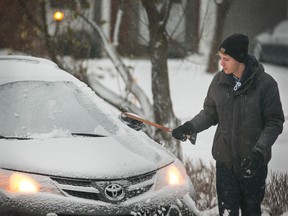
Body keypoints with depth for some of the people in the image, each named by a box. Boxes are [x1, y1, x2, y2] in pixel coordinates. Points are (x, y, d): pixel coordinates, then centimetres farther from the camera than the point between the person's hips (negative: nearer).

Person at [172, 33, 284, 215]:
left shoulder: (265, 83, -13)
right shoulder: (219, 81, -1)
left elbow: (274, 122, -11)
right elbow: (210, 113, 10)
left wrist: (260, 150, -23)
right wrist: (190, 127, -7)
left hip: (253, 164, -3)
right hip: (225, 161, 3)